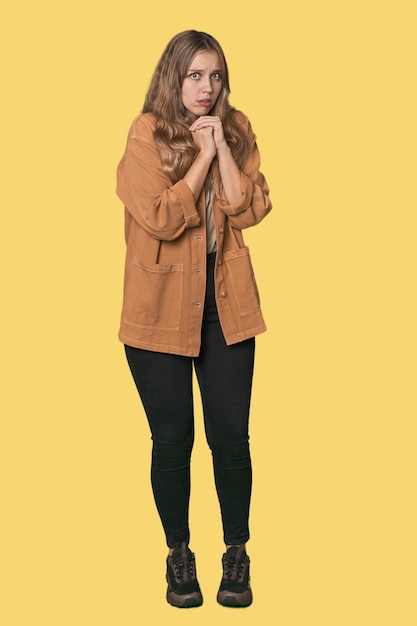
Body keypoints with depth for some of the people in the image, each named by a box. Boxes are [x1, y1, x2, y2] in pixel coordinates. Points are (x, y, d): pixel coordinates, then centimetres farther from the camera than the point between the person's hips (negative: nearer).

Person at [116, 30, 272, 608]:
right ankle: (179, 555, 24)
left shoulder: (237, 130, 5)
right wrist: (201, 154, -15)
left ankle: (237, 556, 20)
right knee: (172, 439, 6)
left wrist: (223, 148, -14)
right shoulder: (146, 136, -7)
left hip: (225, 303, 3)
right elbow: (162, 217, -17)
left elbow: (249, 211, -6)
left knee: (230, 434, 3)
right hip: (162, 307, -2)